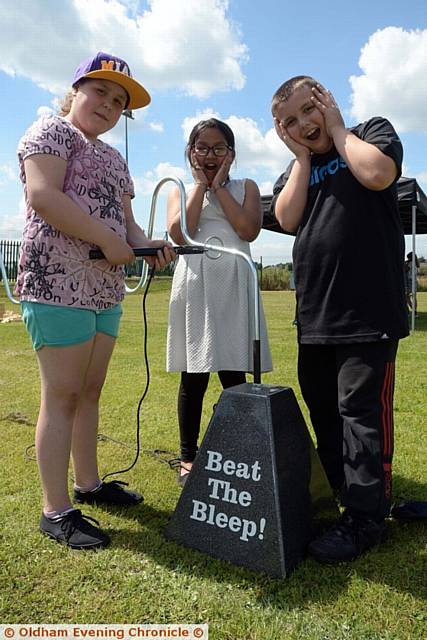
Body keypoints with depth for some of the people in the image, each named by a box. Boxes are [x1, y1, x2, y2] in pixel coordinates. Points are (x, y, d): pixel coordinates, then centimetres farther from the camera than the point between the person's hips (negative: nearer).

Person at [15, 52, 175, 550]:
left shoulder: (113, 158, 24)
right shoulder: (52, 130, 0)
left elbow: (124, 220, 21)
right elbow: (42, 195, -16)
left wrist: (146, 243, -1)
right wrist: (109, 240, -17)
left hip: (105, 288, 8)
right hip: (58, 282, -8)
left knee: (89, 392, 13)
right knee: (62, 395, -5)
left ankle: (88, 482, 26)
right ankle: (56, 510, 5)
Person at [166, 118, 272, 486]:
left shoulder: (245, 187, 15)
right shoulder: (181, 191, 16)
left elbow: (249, 230, -6)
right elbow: (179, 234, -5)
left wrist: (219, 186, 1)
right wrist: (201, 185, 2)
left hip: (233, 285, 0)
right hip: (194, 284, 1)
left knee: (234, 376, 0)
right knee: (194, 377, 4)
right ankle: (189, 458, 16)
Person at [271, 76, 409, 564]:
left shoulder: (372, 131, 6)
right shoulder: (296, 167, 18)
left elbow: (378, 174, -17)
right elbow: (287, 218, 0)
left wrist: (336, 128, -2)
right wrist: (302, 155, 3)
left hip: (368, 311, -6)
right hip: (315, 314, 7)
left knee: (362, 409, -4)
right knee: (323, 409, 13)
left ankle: (364, 518, 9)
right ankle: (346, 493, 29)